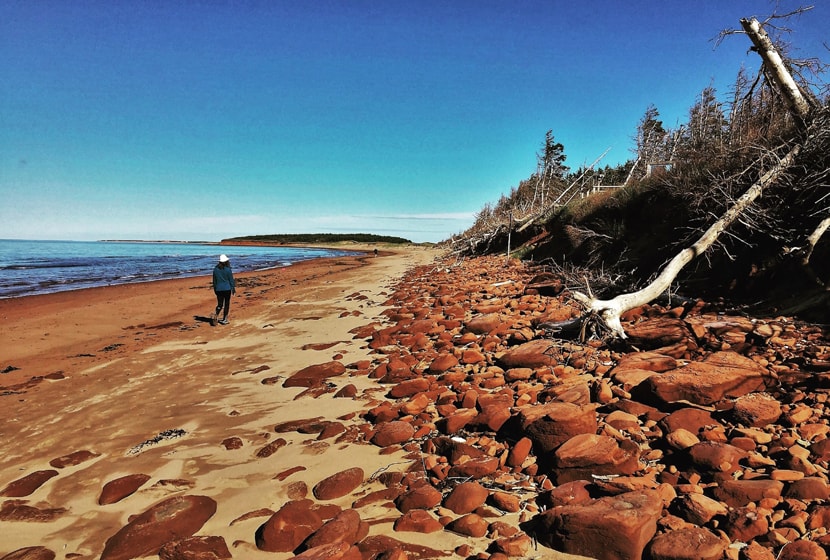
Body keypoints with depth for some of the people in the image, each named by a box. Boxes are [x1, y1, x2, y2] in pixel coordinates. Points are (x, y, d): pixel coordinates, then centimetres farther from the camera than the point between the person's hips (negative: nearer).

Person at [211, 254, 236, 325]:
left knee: (220, 304, 11)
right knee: (226, 304, 8)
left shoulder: (215, 269, 1)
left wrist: (215, 289, 18)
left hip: (218, 289, 3)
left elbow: (214, 280, 8)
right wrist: (233, 288, 7)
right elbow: (231, 280, -5)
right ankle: (224, 320, 9)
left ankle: (215, 315, -14)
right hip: (227, 289, -3)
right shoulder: (228, 269, -10)